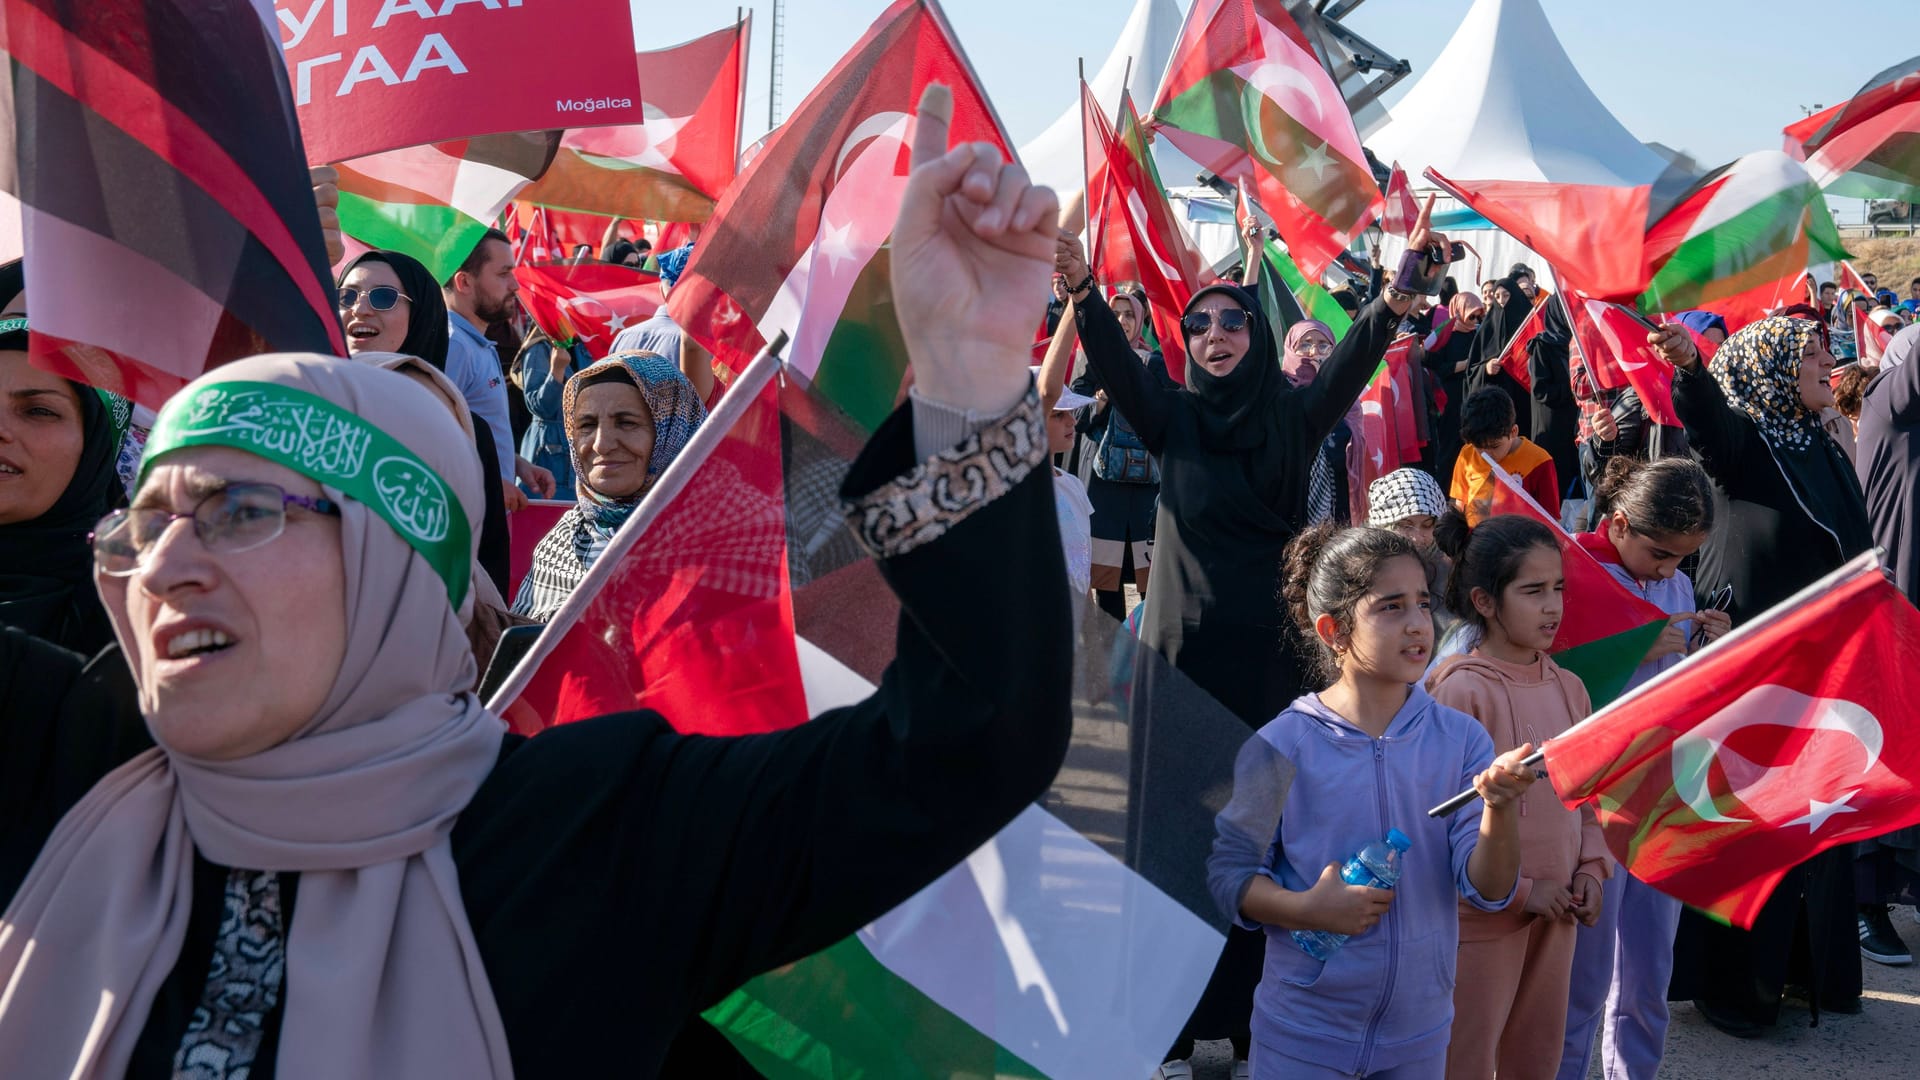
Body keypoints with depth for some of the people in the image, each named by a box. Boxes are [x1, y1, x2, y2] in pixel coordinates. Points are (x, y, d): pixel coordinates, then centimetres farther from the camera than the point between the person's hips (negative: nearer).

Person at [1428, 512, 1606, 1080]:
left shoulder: (1568, 687, 5)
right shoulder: (1461, 690, -16)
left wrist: (1591, 871, 2)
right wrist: (1520, 891, -14)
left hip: (1555, 913, 6)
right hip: (1482, 919, -6)